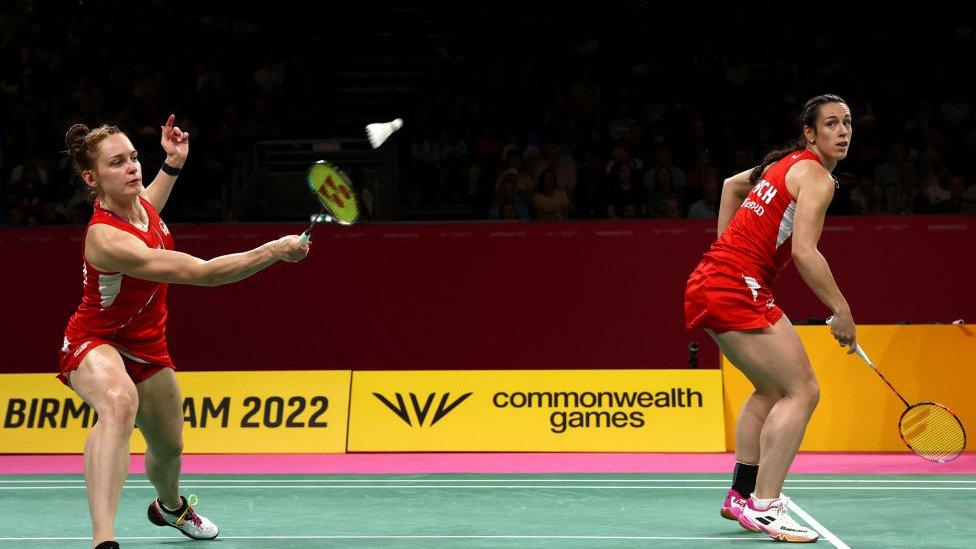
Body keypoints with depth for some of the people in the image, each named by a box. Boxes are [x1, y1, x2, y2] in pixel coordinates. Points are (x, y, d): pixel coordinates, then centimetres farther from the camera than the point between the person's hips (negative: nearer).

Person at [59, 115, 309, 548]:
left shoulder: (137, 200, -8)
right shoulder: (106, 237, -34)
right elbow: (201, 273, -39)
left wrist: (174, 163, 14)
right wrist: (275, 251, -39)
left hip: (146, 346, 9)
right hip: (95, 343, -9)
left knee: (168, 449, 22)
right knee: (119, 402, -42)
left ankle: (170, 506, 58)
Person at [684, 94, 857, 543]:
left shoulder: (786, 164, 18)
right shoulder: (816, 176, -10)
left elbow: (732, 183, 35)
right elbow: (804, 253, -21)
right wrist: (842, 310, -14)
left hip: (710, 286, 10)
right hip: (736, 289, -10)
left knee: (770, 390, 24)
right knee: (802, 391, -11)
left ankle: (742, 494, 30)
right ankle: (763, 507, -12)